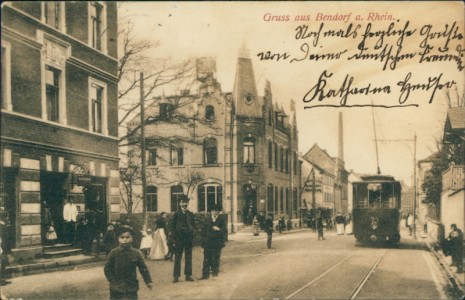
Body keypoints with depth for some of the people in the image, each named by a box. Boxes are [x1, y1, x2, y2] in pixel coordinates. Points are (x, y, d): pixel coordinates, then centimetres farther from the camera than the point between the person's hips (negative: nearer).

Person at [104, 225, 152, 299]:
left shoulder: (136, 253, -1)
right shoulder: (114, 253, -6)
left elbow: (143, 268, 5)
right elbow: (107, 268, -1)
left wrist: (148, 281, 4)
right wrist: (112, 280, -8)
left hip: (131, 288, 1)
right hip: (116, 289, -1)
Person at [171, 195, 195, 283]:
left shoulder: (190, 214, 10)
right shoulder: (176, 214, 1)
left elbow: (193, 225, 13)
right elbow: (172, 226, 0)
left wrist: (192, 234, -1)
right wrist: (175, 237, -7)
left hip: (188, 238, 3)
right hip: (179, 238, -3)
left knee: (188, 257, 6)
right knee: (177, 257, 0)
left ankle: (188, 275, 13)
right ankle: (176, 276, 3)